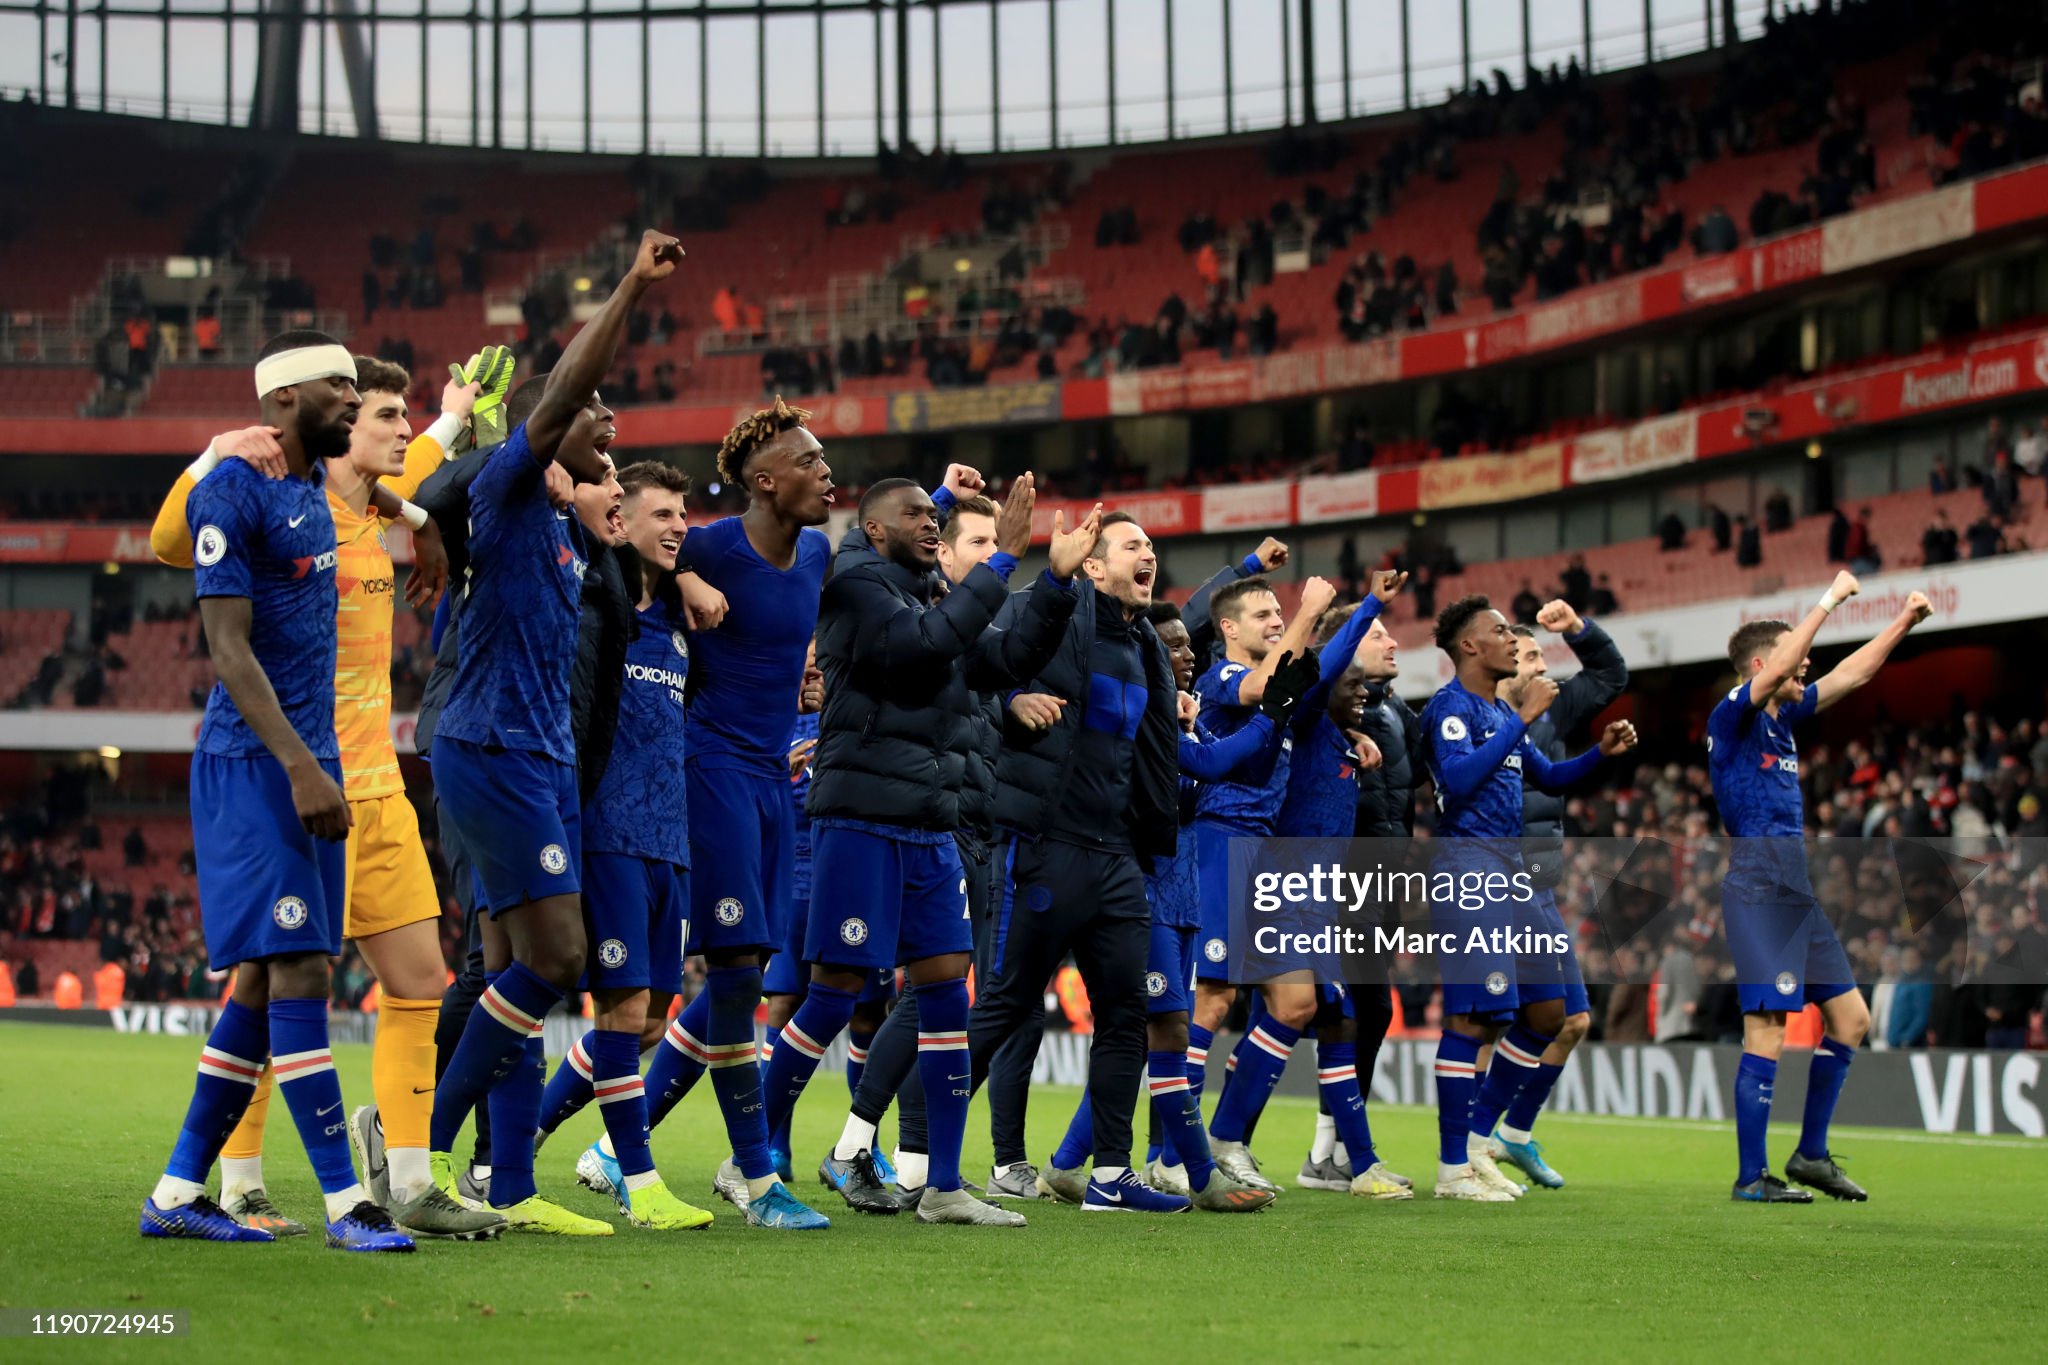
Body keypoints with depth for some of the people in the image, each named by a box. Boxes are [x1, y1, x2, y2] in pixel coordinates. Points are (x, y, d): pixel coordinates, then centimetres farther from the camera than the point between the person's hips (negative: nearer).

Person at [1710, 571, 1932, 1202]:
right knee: (1767, 1031, -12)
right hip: (1757, 883, -9)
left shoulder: (1783, 715, 17)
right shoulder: (1733, 715, -8)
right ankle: (1751, 1176, -8)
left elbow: (1852, 674, 25)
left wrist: (1906, 621, 19)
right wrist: (1829, 601, -19)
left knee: (1850, 1018, 10)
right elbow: (1779, 670, -25)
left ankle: (1811, 1154, 19)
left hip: (1796, 888, 9)